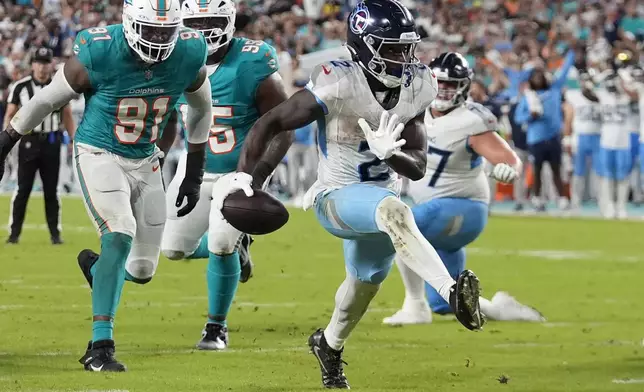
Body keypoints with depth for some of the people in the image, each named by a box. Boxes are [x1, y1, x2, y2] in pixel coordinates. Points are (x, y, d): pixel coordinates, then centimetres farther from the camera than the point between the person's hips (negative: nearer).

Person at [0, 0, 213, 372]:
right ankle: (100, 348, -23)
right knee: (120, 237, -26)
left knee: (142, 269, 6)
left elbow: (201, 108, 9)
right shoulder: (100, 53, -22)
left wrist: (194, 174, 10)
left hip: (146, 162, 5)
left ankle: (97, 267, 43)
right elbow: (48, 99, -7)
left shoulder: (188, 55, -12)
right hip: (100, 156, -5)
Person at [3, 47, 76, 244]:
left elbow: (67, 116, 11)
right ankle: (14, 233, 4)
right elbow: (10, 115, 2)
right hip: (28, 140, -1)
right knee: (23, 189, -2)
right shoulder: (20, 87, -2)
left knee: (51, 190, 6)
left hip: (52, 141, 2)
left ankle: (55, 233, 11)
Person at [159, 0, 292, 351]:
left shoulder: (252, 66, -19)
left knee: (220, 246, -17)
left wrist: (258, 176, -23)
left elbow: (282, 130, -14)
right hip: (196, 170, 5)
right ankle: (234, 244, 32)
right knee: (174, 248, 0)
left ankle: (217, 327, 5)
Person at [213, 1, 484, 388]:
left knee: (366, 283, 25)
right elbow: (270, 123, -16)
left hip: (382, 194, 7)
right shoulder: (339, 84, -25)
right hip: (338, 198, -7)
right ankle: (452, 293, -52)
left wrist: (388, 152, -29)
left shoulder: (416, 87, -8)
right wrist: (243, 174, -24)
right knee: (395, 212, -38)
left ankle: (329, 344, 55)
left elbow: (418, 167, -8)